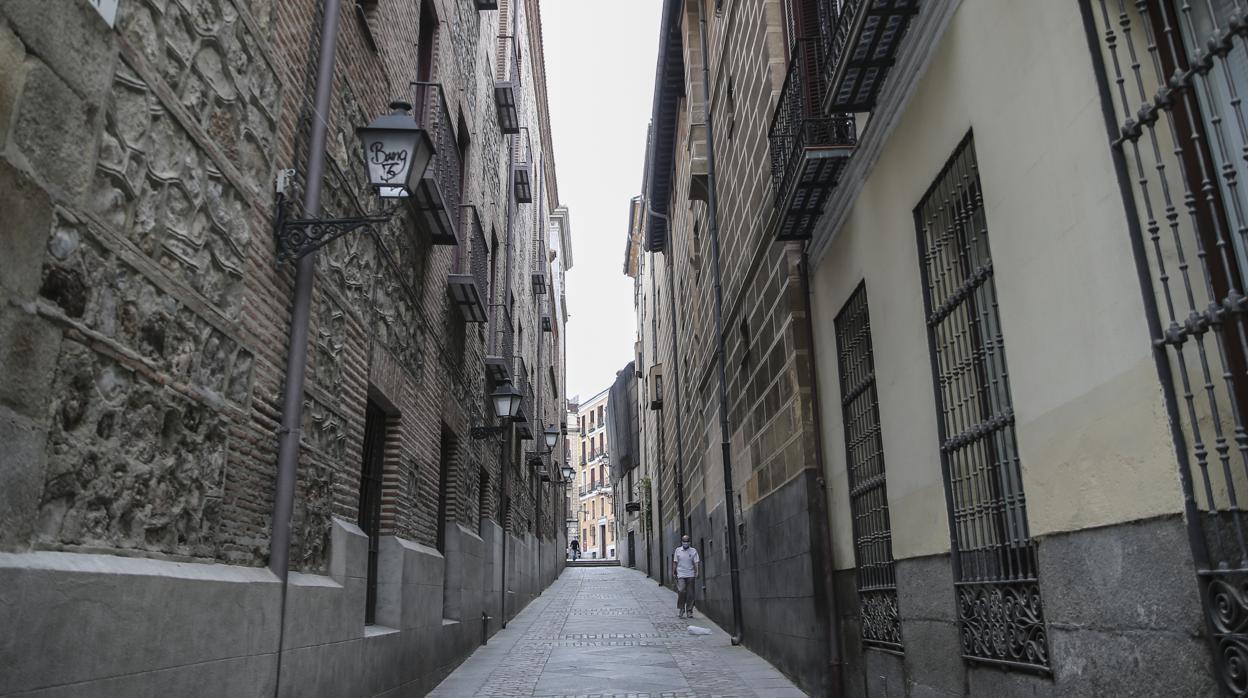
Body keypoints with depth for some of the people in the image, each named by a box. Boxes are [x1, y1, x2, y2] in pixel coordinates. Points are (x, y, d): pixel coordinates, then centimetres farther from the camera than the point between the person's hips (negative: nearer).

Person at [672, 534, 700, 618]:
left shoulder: (693, 551, 4)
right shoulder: (678, 550, 7)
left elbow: (696, 563, 0)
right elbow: (675, 562, 11)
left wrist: (697, 572, -10)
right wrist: (674, 572, 6)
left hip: (690, 575, 0)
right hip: (681, 575, 0)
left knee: (690, 594, 2)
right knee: (681, 591, -15)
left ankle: (689, 611, 11)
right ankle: (681, 609, -1)